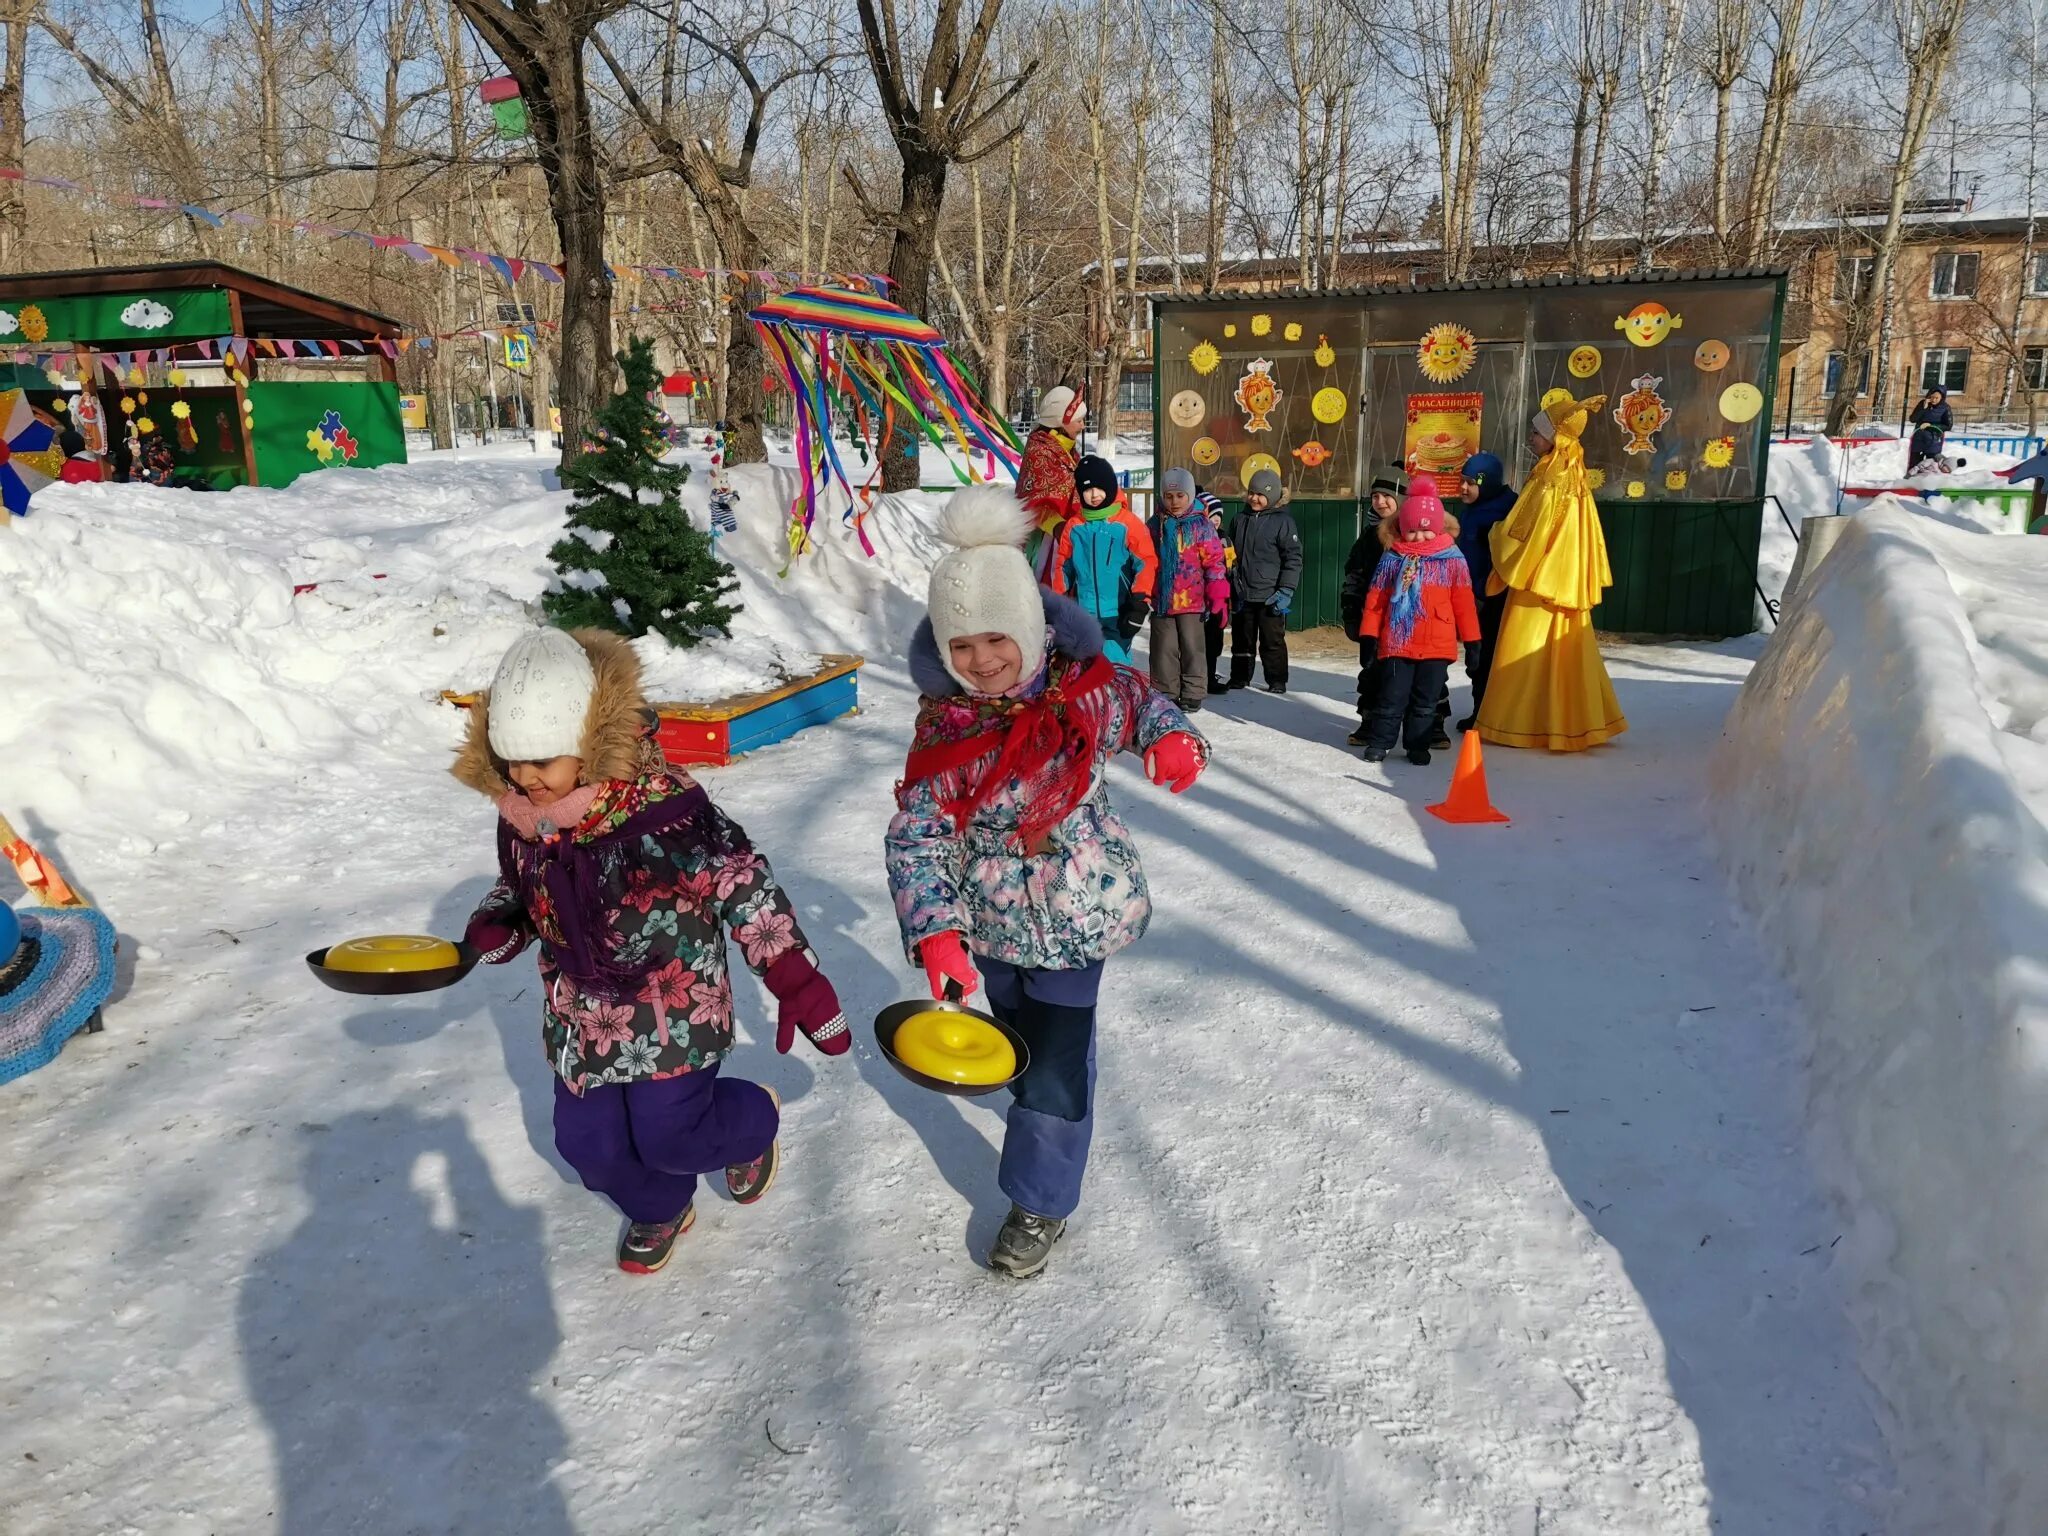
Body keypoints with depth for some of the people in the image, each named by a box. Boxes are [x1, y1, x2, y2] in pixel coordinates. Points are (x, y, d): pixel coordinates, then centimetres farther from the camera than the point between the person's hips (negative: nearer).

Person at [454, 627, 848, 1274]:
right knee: (586, 1140, 10)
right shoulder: (520, 815, -7)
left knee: (671, 1137, -4)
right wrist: (496, 928, -10)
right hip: (581, 1010, 6)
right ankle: (659, 1209, 42)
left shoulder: (663, 802, -27)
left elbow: (745, 886, -19)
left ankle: (753, 1121, 32)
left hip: (674, 1008, -6)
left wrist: (796, 983, -19)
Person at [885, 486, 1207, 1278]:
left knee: (1057, 1061, 0)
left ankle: (1041, 1201, 20)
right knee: (1019, 1039, 23)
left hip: (1077, 913, -2)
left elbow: (1140, 702, 8)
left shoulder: (1086, 686, -15)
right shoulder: (942, 724, -15)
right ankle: (1046, 1106, 55)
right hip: (988, 920, 2)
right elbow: (914, 836, -17)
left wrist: (1173, 739, -14)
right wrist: (935, 932, -29)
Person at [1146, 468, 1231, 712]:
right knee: (1164, 648, 7)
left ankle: (1193, 693, 12)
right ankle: (1164, 692, 17)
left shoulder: (1201, 525, -2)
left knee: (1192, 646, 4)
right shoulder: (1153, 525, 7)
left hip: (1192, 599, -2)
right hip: (1161, 598, 3)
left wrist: (1218, 596, -8)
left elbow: (1215, 561, -3)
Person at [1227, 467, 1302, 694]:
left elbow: (1293, 558, -9)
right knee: (1241, 639, 14)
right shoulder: (1241, 519, 9)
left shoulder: (1283, 521, -8)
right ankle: (1239, 677, 26)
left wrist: (1286, 590, -15)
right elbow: (1231, 552, 19)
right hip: (1243, 595, 5)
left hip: (1270, 596, -5)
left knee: (1272, 641, 1)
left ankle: (1277, 681, 12)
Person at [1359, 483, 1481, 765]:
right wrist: (1368, 636, 1)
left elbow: (1464, 603, 2)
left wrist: (1472, 641, 2)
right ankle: (1379, 742, 18)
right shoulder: (1392, 559, 2)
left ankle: (1418, 746, 20)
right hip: (1396, 644, 0)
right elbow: (1375, 599, 4)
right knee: (1391, 698, 6)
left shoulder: (1452, 560, 1)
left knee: (1425, 701, 10)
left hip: (1437, 646, 0)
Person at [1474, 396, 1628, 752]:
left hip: (1540, 583, -9)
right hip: (1564, 582, 9)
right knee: (1561, 655, 13)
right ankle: (1571, 723, 19)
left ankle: (1521, 724, 6)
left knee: (1527, 655, 0)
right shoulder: (1572, 476, 9)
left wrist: (1496, 531, -1)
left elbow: (1527, 536, -18)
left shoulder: (1550, 482, -18)